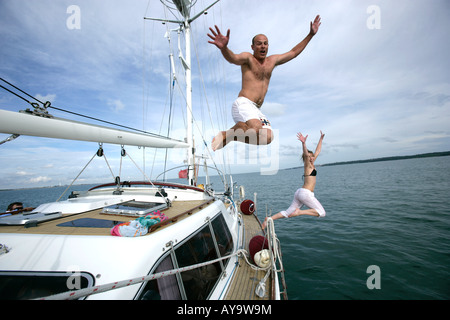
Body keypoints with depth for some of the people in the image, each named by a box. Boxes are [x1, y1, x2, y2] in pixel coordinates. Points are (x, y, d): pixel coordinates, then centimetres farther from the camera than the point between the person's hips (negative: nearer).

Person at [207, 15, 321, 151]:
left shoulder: (272, 61, 25)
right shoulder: (248, 58, 5)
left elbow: (293, 52, 36)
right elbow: (233, 58, -18)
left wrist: (311, 35, 37)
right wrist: (223, 48, -39)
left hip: (256, 110, 8)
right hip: (244, 104, -7)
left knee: (268, 137, -14)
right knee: (257, 129, -34)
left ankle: (229, 137, -2)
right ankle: (226, 134, -11)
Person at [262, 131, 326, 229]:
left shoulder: (311, 164, 17)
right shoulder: (307, 165, -6)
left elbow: (317, 151, 26)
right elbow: (306, 154, -27)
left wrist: (321, 139, 32)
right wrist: (303, 143, -44)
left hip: (300, 192, 9)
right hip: (306, 193, -9)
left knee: (288, 212, 5)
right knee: (322, 213, 0)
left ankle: (269, 219, -2)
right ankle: (299, 212, -10)